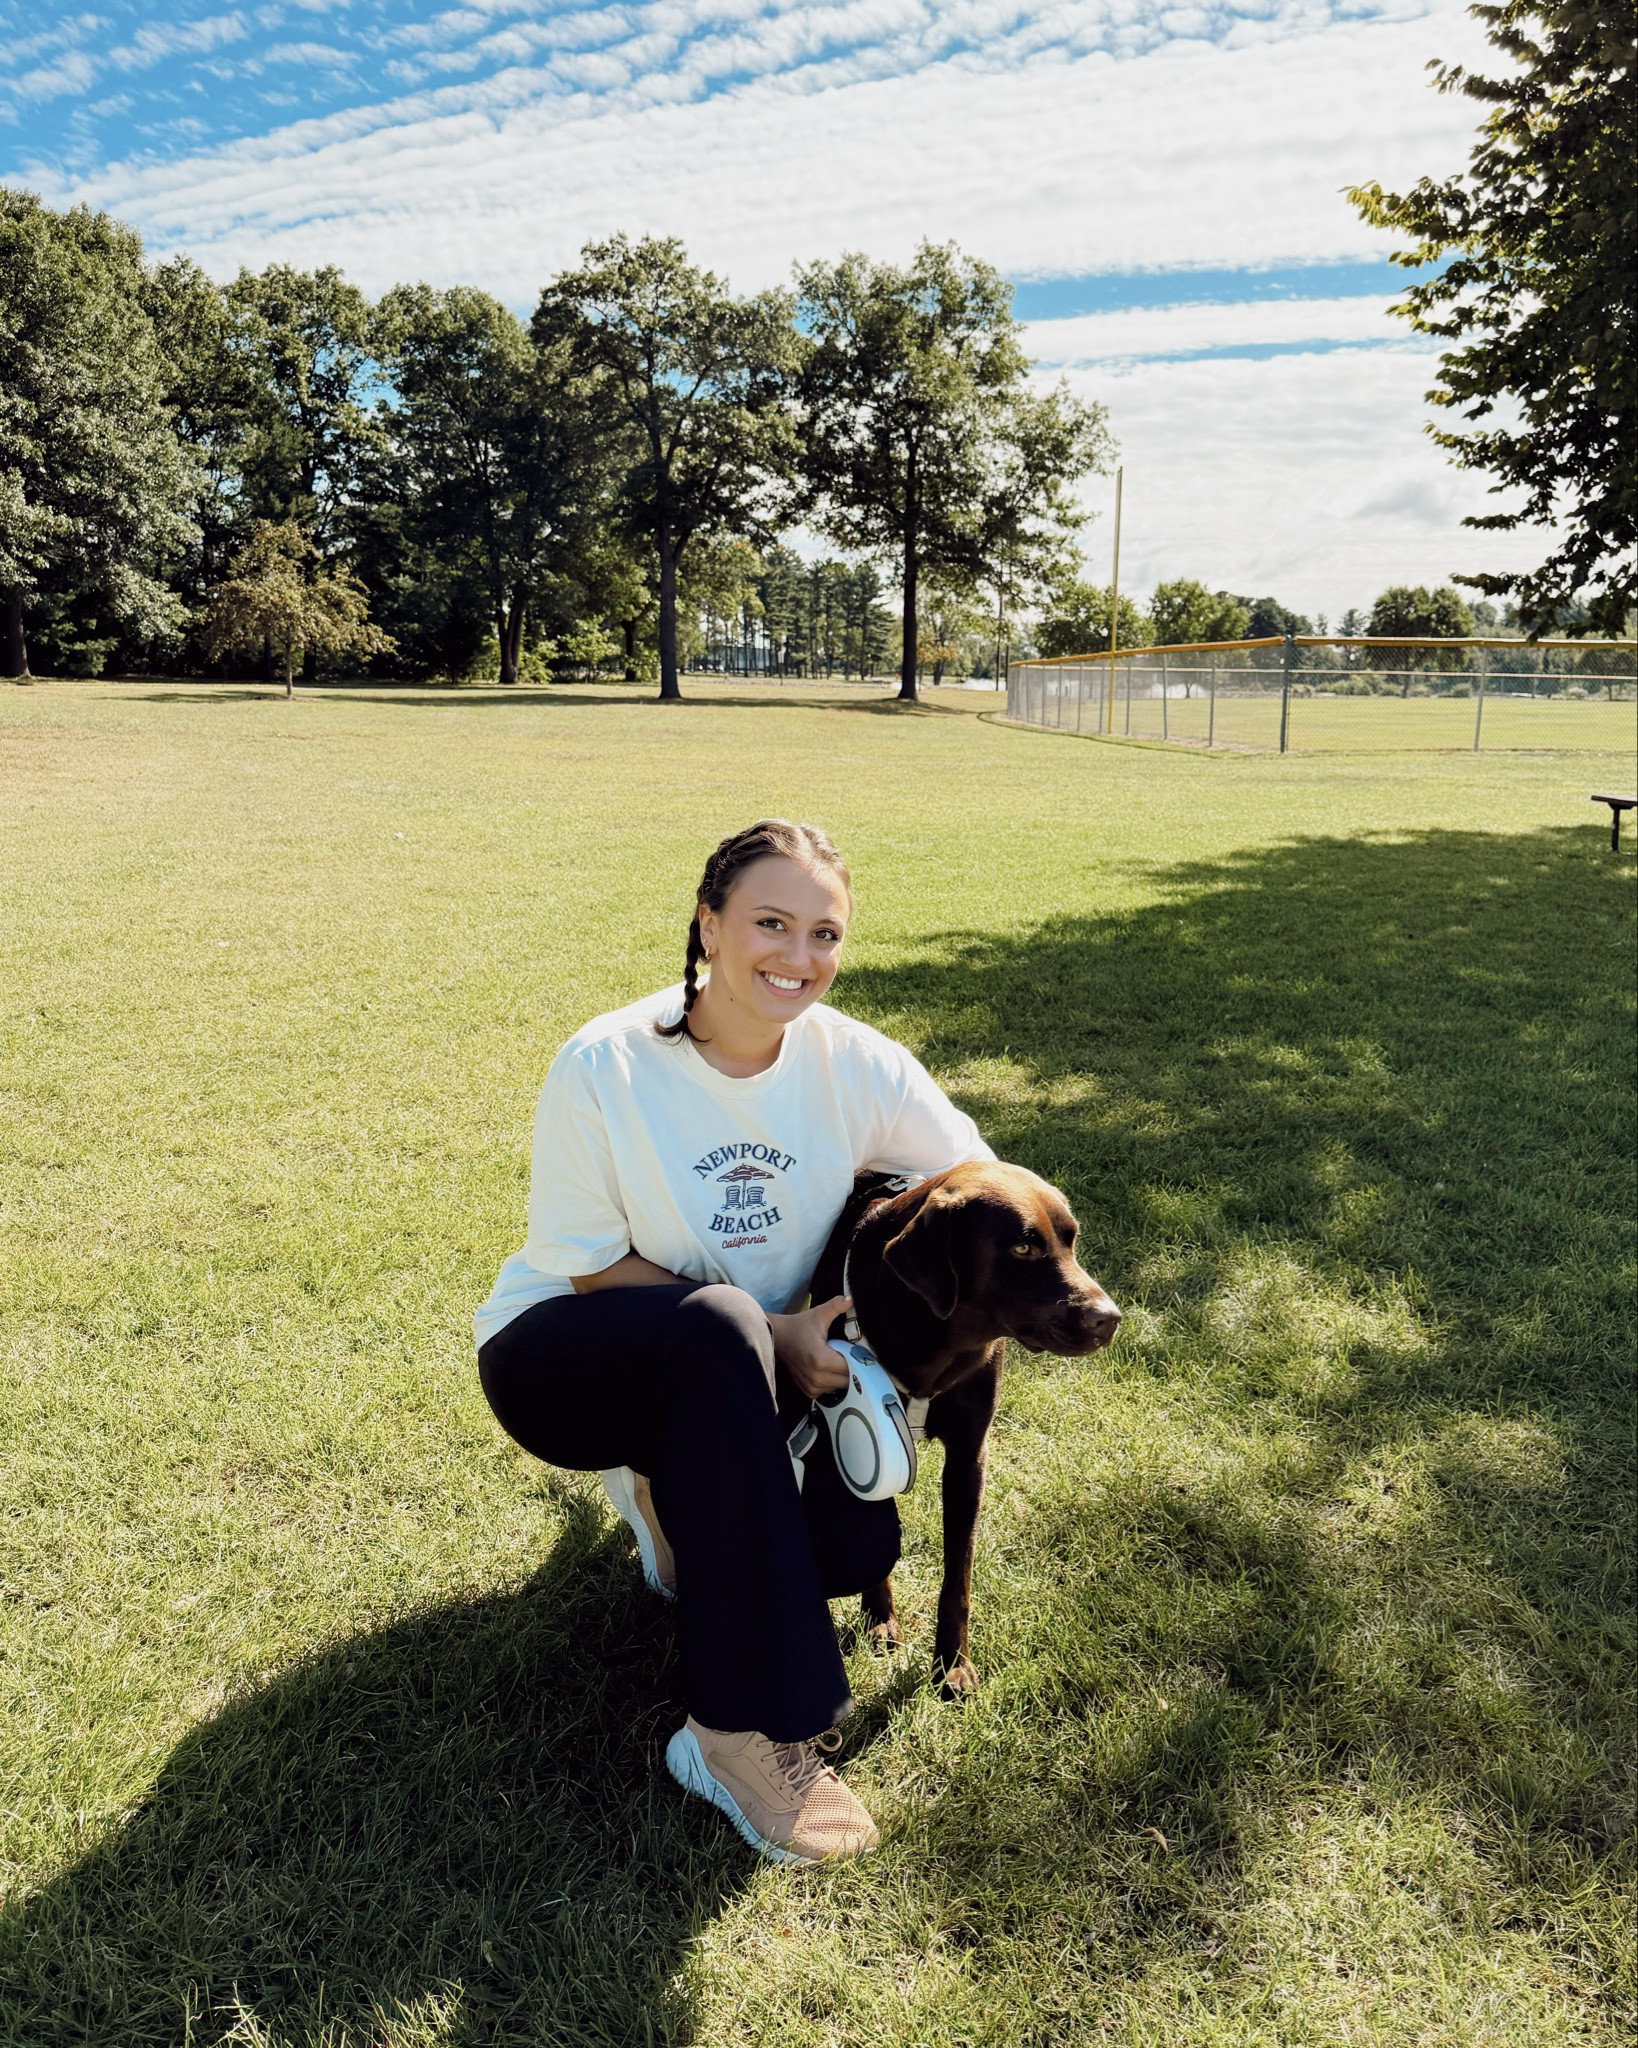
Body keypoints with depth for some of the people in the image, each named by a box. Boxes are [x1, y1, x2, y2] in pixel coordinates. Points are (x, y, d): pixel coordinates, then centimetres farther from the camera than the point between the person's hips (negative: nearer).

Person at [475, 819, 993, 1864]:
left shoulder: (855, 1063, -15)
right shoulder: (604, 1068, -23)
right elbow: (590, 1265, -17)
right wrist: (765, 1332, -24)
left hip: (727, 1383, 4)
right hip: (564, 1362, -3)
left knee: (859, 1545, -18)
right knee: (718, 1327, -37)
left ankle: (679, 1506, 16)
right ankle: (747, 1735, -26)